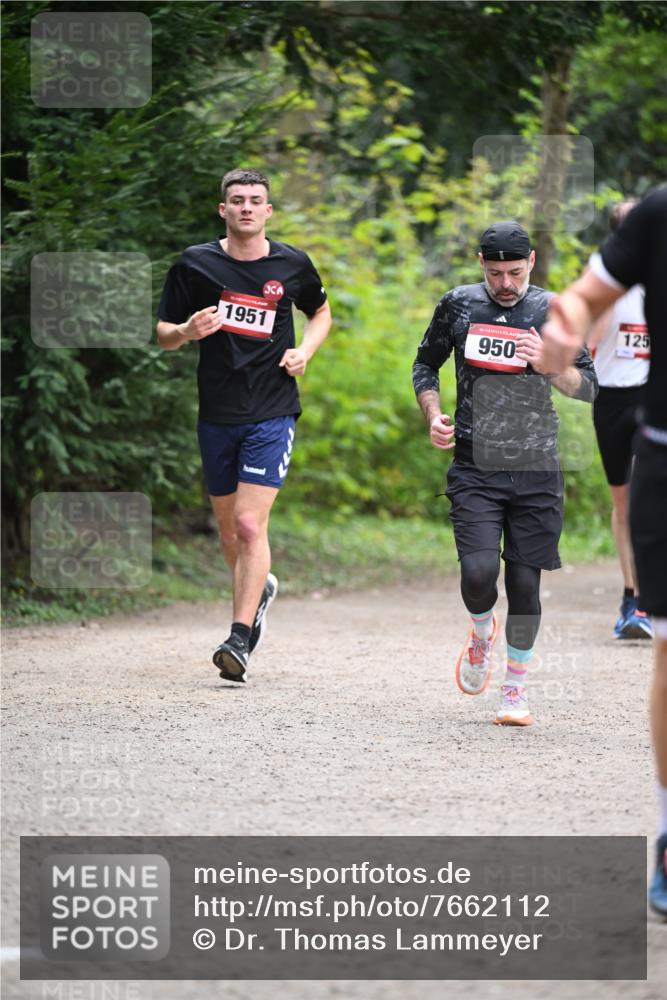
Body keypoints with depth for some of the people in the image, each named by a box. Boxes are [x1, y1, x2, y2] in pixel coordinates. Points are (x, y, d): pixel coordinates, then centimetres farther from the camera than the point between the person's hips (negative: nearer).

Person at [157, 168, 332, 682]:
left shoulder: (293, 264, 1)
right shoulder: (195, 264, 0)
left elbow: (321, 312, 20)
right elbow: (164, 334, 7)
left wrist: (304, 351, 1)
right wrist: (188, 331, -16)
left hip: (272, 412, -3)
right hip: (217, 414, 3)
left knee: (250, 524, -14)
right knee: (228, 525, 14)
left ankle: (240, 639, -13)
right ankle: (260, 588, 44)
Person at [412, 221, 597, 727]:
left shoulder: (553, 311, 2)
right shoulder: (459, 306, 5)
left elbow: (589, 386, 2)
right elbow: (426, 364, 20)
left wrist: (547, 365, -17)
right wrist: (433, 413, 2)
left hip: (536, 470, 0)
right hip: (475, 468, 0)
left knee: (524, 582, 0)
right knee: (478, 572, -16)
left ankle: (516, 687, 17)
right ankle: (482, 635, 18)